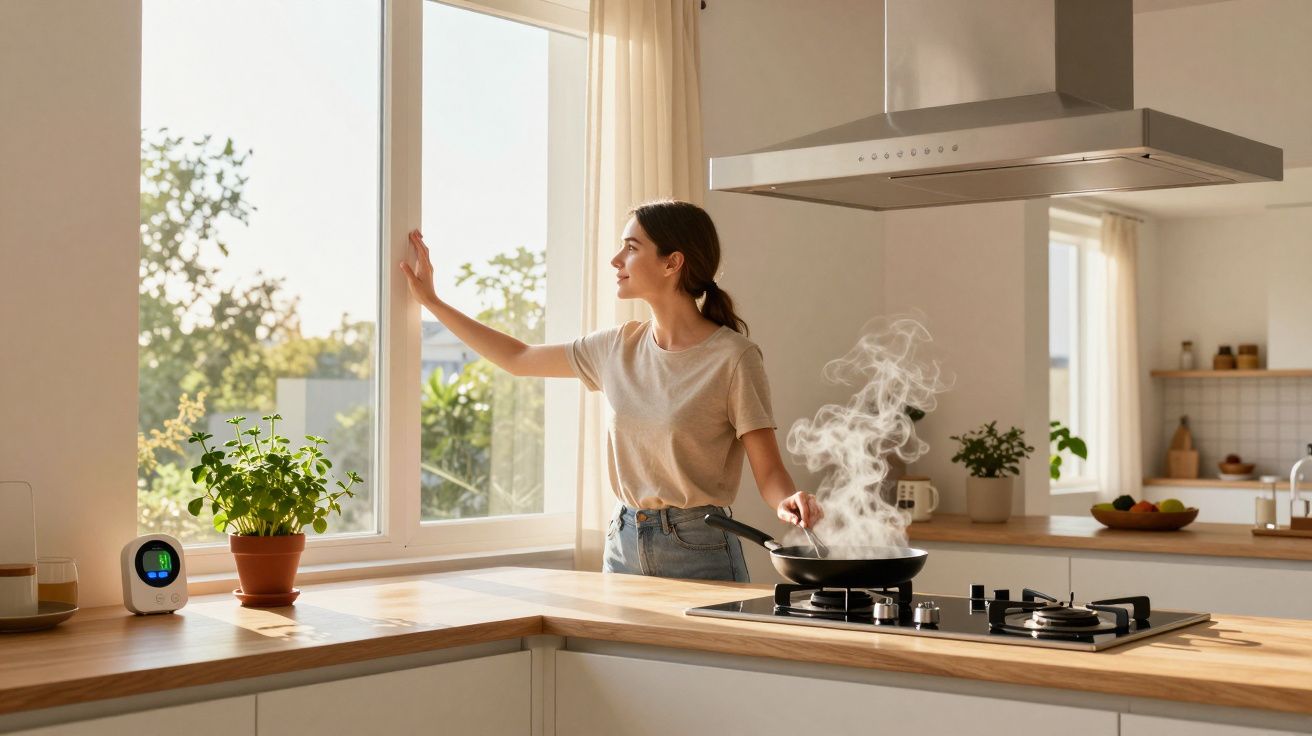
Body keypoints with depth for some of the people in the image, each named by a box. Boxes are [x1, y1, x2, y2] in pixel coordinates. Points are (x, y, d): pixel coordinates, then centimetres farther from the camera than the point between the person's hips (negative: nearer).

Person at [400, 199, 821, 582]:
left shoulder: (732, 356, -12)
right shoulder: (618, 347, 5)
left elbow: (769, 472, -10)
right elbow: (517, 359, 18)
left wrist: (790, 504, -33)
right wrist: (432, 302, 20)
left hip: (698, 553, -5)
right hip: (624, 544, 5)